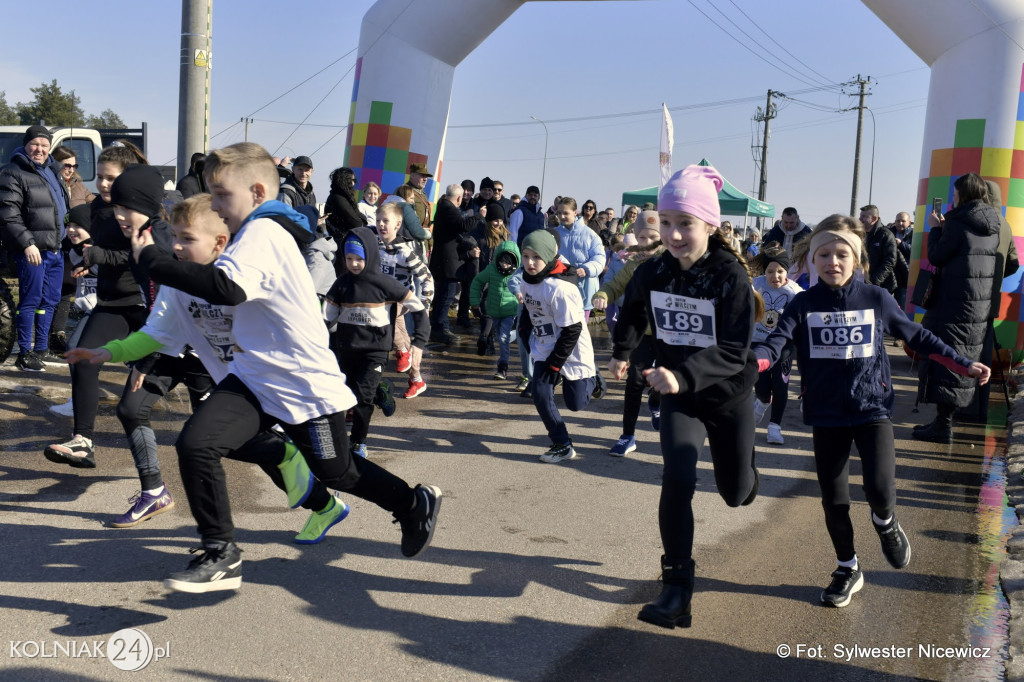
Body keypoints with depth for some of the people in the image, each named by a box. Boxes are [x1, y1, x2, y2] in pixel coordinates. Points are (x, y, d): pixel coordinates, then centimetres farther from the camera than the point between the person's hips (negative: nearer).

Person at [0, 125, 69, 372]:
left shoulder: (52, 170, 17)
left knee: (50, 300, 13)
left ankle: (41, 348, 23)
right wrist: (27, 243, -22)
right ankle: (24, 354, 1)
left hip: (55, 248, 8)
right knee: (30, 300, -5)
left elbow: (64, 206, 28)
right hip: (32, 250, -8)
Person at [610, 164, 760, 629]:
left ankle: (745, 473, 54)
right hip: (678, 395, 2)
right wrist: (622, 352, 5)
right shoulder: (653, 272, -10)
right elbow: (634, 311, 15)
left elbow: (735, 351, -32)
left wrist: (683, 374, -45)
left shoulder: (731, 276, -23)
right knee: (678, 480, -21)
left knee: (735, 494, 15)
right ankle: (677, 586, -8)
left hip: (729, 395, -1)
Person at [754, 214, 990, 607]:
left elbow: (916, 336, 10)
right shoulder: (803, 305, -3)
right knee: (834, 501, 8)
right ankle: (848, 570, 30)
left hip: (872, 409, -1)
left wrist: (964, 365, 8)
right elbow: (775, 345, -14)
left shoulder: (876, 299, -1)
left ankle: (885, 523, 19)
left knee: (879, 490, -17)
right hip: (826, 416, 1)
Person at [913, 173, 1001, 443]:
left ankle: (943, 426, -3)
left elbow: (936, 257, -9)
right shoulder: (993, 226, 11)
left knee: (945, 359, -4)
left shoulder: (958, 223, -13)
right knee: (964, 360, 12)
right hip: (981, 305, 8)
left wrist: (935, 228, 5)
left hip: (955, 304, -8)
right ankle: (944, 420, 20)